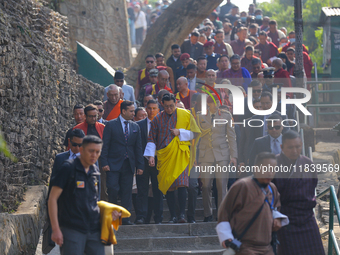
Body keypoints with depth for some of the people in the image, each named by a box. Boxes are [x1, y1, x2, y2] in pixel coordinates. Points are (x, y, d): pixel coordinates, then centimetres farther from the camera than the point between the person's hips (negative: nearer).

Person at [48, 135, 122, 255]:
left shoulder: (95, 172, 13)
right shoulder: (68, 168, -6)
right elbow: (52, 198, -9)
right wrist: (55, 229, -14)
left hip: (94, 230, 6)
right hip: (72, 230, -6)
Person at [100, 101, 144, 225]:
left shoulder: (135, 127, 13)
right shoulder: (111, 125, 0)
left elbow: (138, 148, 14)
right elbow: (105, 145, -3)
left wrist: (140, 166, 8)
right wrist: (104, 163, -11)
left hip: (129, 165, 4)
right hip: (114, 164, -4)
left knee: (127, 192, 3)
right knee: (113, 189, -11)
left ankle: (125, 218, 7)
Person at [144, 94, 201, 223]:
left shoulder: (185, 115, 6)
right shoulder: (157, 119, 9)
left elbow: (193, 133, 7)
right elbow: (151, 139, 8)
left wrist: (179, 132, -9)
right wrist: (151, 155, -3)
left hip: (180, 154, -2)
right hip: (164, 156, 2)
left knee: (181, 183, -16)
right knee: (168, 187, -1)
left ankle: (182, 214, -10)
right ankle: (173, 216, 4)